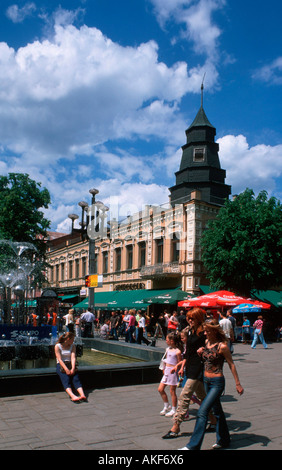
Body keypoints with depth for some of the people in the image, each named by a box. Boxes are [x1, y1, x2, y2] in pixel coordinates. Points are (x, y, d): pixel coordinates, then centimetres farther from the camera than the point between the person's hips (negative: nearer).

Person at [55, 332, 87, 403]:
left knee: (76, 379, -25)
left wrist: (73, 368, -18)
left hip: (70, 365, 3)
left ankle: (82, 395, -47)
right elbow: (59, 359, -11)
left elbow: (73, 357, 0)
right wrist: (66, 370, -24)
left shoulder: (73, 346, 13)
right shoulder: (58, 346, -1)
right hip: (61, 365, -3)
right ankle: (73, 396, -53)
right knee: (66, 380, -31)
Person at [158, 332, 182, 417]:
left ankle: (174, 410, 16)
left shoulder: (177, 351, -15)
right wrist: (164, 369, 15)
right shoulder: (168, 349, 9)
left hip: (173, 372, -8)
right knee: (160, 389, 9)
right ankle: (166, 406, 26)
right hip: (166, 371, 8)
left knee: (172, 391, 2)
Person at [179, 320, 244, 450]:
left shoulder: (222, 346, -16)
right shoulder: (206, 342, 4)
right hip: (206, 381, 8)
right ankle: (224, 440, 34)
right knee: (217, 411, 19)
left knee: (202, 412, -11)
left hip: (217, 382, -7)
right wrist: (200, 353, -3)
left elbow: (231, 365, -9)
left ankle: (193, 445, -6)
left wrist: (238, 384, -6)